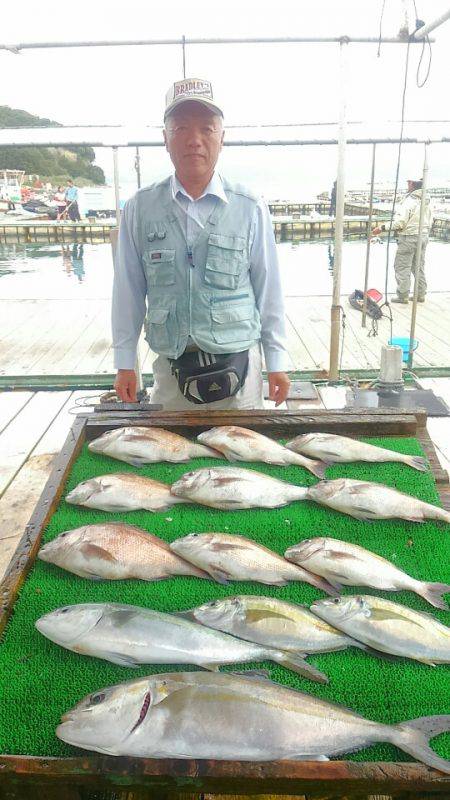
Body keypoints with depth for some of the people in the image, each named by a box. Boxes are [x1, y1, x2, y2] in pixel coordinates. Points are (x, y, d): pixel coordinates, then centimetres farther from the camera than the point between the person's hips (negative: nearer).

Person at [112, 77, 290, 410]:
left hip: (238, 368, 0)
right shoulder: (140, 209, 1)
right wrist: (124, 363, 5)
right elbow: (129, 290, 5)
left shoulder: (251, 210, -2)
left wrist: (277, 361, 3)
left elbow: (269, 291, 3)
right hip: (170, 369, 1)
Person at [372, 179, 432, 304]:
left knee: (402, 267, 1)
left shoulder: (408, 201, -18)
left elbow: (399, 223, -23)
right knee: (419, 267, 15)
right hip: (424, 236, 8)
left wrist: (381, 228, -16)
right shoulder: (427, 201, 5)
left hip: (409, 237, -8)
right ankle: (421, 295, 21)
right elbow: (430, 220, 12)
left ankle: (403, 296, 3)